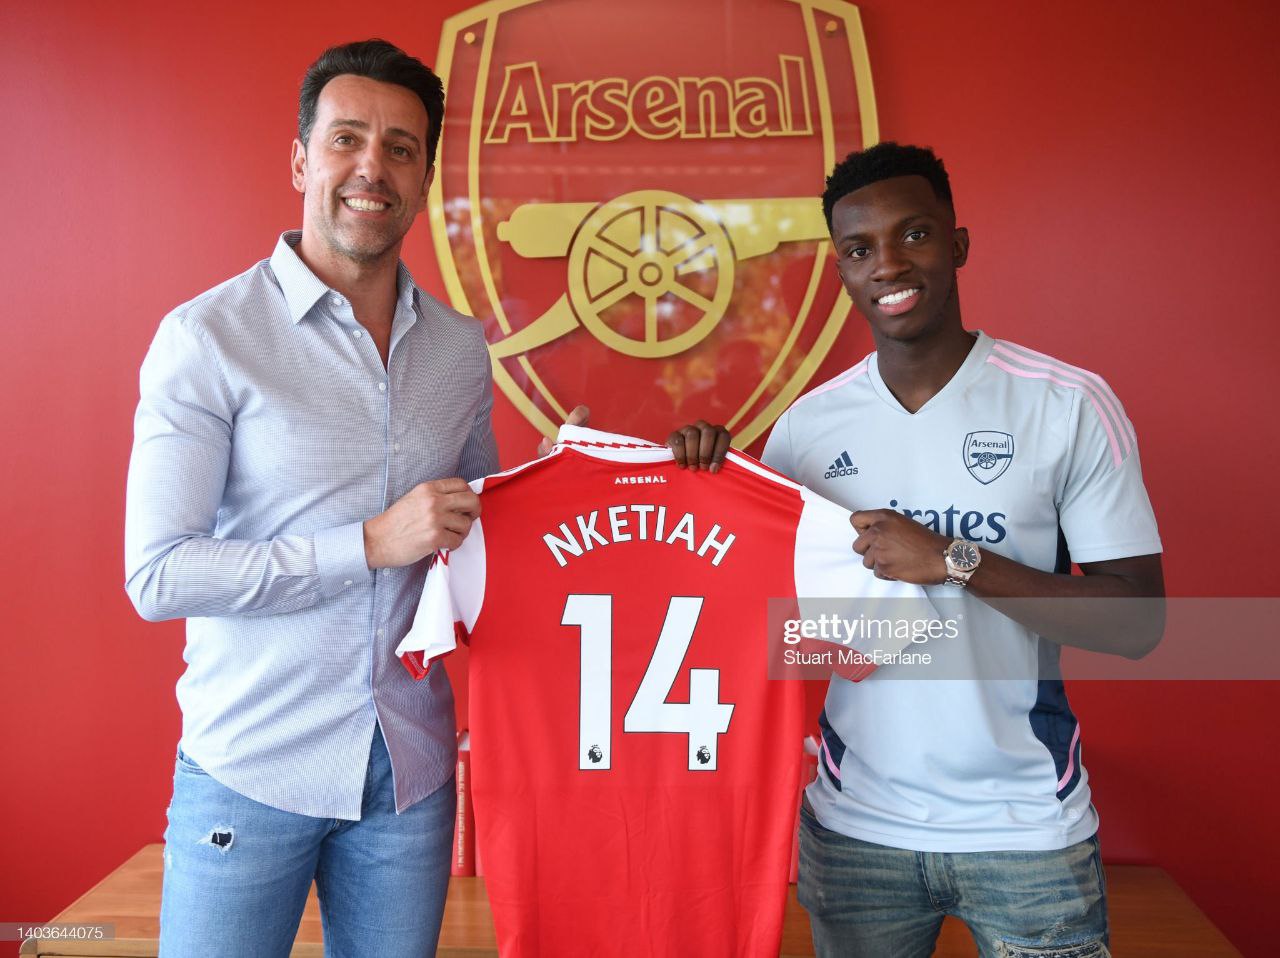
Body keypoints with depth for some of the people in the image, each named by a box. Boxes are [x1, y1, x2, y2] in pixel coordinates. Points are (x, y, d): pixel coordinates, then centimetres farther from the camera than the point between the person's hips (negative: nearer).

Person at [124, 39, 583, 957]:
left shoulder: (462, 349, 5)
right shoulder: (208, 337, -9)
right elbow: (158, 574, -15)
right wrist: (372, 542, -20)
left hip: (412, 768, 4)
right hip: (250, 769, -4)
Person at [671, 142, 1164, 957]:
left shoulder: (1070, 405, -8)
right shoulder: (807, 425, 0)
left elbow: (1140, 622, -10)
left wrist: (958, 562, -21)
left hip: (1027, 831, -2)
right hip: (856, 825, 3)